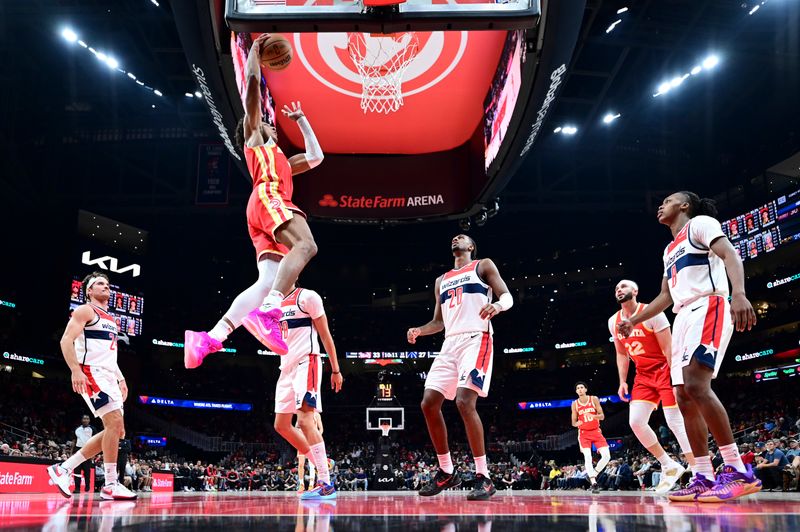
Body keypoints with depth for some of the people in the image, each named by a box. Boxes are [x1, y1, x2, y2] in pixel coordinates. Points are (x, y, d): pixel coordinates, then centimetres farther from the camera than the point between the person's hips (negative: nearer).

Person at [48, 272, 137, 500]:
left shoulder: (110, 319, 24)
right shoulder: (85, 311, -2)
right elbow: (66, 340, -14)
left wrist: (121, 379, 20)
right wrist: (76, 370, -26)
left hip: (108, 377, 9)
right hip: (91, 374, -9)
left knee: (116, 430, 5)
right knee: (115, 423, -19)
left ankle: (63, 468, 11)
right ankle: (110, 485, -14)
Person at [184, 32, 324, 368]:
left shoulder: (280, 159, 42)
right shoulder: (254, 138, 22)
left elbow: (315, 157, 46)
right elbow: (253, 84, 16)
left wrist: (300, 119, 52)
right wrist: (255, 50, 29)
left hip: (267, 213, 7)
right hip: (268, 198, -7)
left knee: (269, 282, -14)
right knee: (306, 245, -31)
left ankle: (209, 339, -24)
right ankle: (266, 313, -48)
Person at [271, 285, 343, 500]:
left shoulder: (307, 297, -5)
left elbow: (325, 335, -6)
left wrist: (336, 370, -8)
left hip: (306, 363, -9)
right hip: (287, 367, 9)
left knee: (305, 420, -20)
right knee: (282, 425, 7)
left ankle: (326, 484, -21)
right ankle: (321, 465, 16)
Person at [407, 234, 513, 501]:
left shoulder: (483, 265, 10)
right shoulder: (441, 281, 26)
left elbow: (508, 296, -1)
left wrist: (498, 305, -25)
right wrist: (418, 331, 6)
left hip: (476, 339, -7)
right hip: (450, 344, 7)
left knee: (464, 401, -23)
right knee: (429, 404, -3)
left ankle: (483, 477, -15)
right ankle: (446, 472, 11)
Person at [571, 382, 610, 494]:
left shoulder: (594, 399, -3)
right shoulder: (575, 404, 0)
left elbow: (602, 416, -4)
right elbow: (573, 422, 5)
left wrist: (593, 416, -25)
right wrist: (576, 423, -21)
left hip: (596, 431, 1)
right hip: (584, 433, -1)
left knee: (606, 456, -11)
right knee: (587, 457, -19)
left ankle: (593, 475, 10)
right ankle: (593, 483, -19)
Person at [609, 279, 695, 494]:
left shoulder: (651, 313, -15)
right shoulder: (613, 322, 5)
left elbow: (669, 348, -17)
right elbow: (622, 354, 15)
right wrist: (623, 381, 6)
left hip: (665, 371, -6)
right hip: (644, 375, 6)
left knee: (675, 423, -11)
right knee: (635, 422, -5)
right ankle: (670, 467, 9)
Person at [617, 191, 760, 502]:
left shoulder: (700, 223, 3)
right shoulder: (670, 250, 28)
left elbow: (730, 254, -14)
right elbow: (665, 297, 32)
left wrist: (739, 293, -32)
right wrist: (633, 321, 27)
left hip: (708, 308, -9)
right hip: (684, 316, 9)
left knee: (696, 385, -25)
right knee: (684, 397, 2)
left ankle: (738, 471, -22)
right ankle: (704, 478, 4)